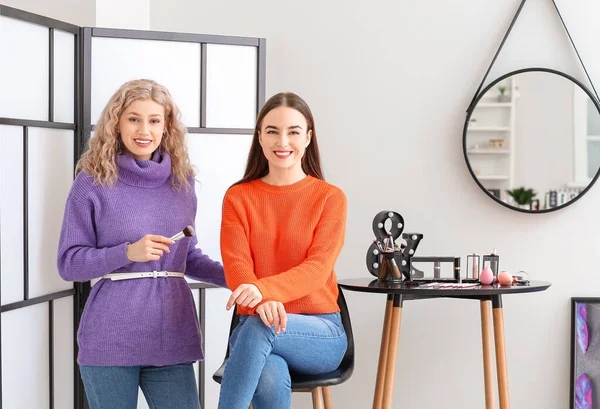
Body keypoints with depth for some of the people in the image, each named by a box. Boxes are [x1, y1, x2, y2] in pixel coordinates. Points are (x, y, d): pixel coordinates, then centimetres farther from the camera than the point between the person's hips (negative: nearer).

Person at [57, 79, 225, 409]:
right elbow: (68, 263, -2)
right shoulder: (92, 183, -2)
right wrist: (128, 253, -16)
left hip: (172, 335, 3)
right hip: (109, 340, -3)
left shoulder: (181, 182, 10)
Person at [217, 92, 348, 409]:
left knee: (259, 328, -35)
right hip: (254, 325, 1)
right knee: (271, 382, -35)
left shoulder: (330, 198, 1)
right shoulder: (238, 197, 7)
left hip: (321, 334, -1)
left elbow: (317, 269, -12)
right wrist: (264, 303, -31)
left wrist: (263, 288, -33)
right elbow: (236, 264, -7)